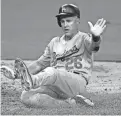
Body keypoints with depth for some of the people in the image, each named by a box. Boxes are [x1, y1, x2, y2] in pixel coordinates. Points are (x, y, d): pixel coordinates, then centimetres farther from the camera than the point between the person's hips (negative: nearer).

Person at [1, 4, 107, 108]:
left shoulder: (84, 39, 9)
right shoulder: (55, 42, 27)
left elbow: (93, 45, -16)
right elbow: (40, 63, 29)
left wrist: (96, 37, -43)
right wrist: (16, 74, 16)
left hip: (77, 82, -6)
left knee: (51, 72, -36)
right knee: (27, 97, -23)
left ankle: (31, 81, -63)